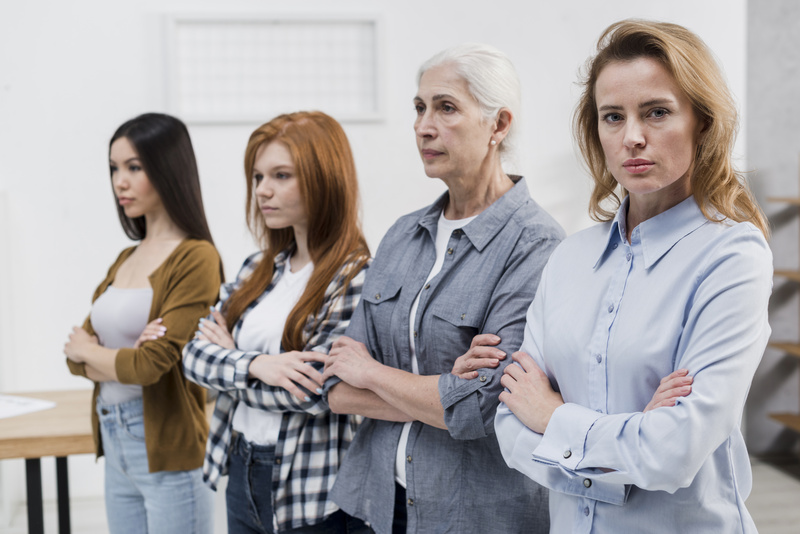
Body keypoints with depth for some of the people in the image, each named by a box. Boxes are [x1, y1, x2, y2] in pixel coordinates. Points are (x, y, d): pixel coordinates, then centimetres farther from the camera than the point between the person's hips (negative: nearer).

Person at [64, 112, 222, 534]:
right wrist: (125, 358, -13)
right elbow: (76, 356, 8)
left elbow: (152, 365, -19)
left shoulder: (196, 258, -14)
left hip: (167, 452, -7)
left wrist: (90, 352, 0)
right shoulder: (126, 259, 11)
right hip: (115, 442, 7)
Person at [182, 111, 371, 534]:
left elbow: (315, 390, -22)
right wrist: (256, 366, -19)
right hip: (242, 472, 6)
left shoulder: (357, 278, -15)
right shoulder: (260, 268, 7)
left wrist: (230, 358, -7)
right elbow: (195, 353, 2)